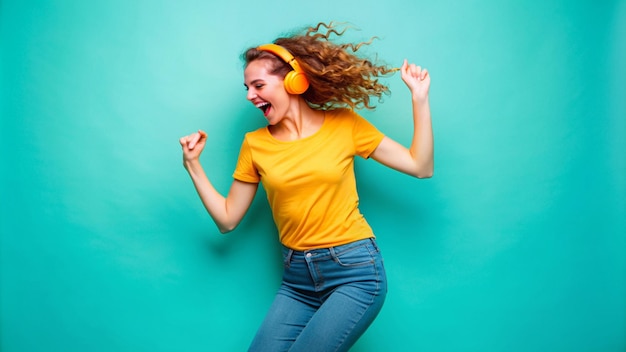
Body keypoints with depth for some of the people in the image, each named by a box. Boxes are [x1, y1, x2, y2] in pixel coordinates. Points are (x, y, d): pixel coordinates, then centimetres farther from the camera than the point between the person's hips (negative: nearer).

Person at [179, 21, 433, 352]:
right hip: (297, 278, 4)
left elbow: (421, 167, -1)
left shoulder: (344, 123, -2)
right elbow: (227, 219, 7)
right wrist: (192, 164, -1)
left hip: (355, 270, -3)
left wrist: (419, 97, -6)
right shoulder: (255, 144, 4)